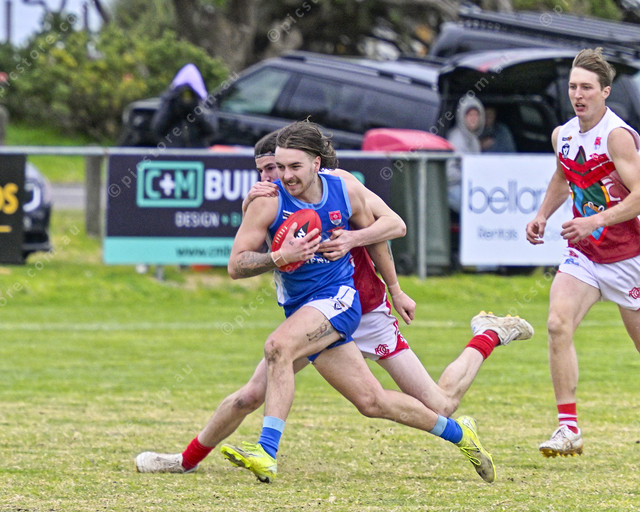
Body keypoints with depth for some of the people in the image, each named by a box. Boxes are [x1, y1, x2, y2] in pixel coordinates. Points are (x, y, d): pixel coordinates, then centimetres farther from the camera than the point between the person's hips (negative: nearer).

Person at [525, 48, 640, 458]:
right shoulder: (563, 136, 5)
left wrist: (595, 221, -32)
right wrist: (543, 215, 12)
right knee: (559, 324, -17)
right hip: (582, 254, 5)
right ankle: (569, 428, -17)